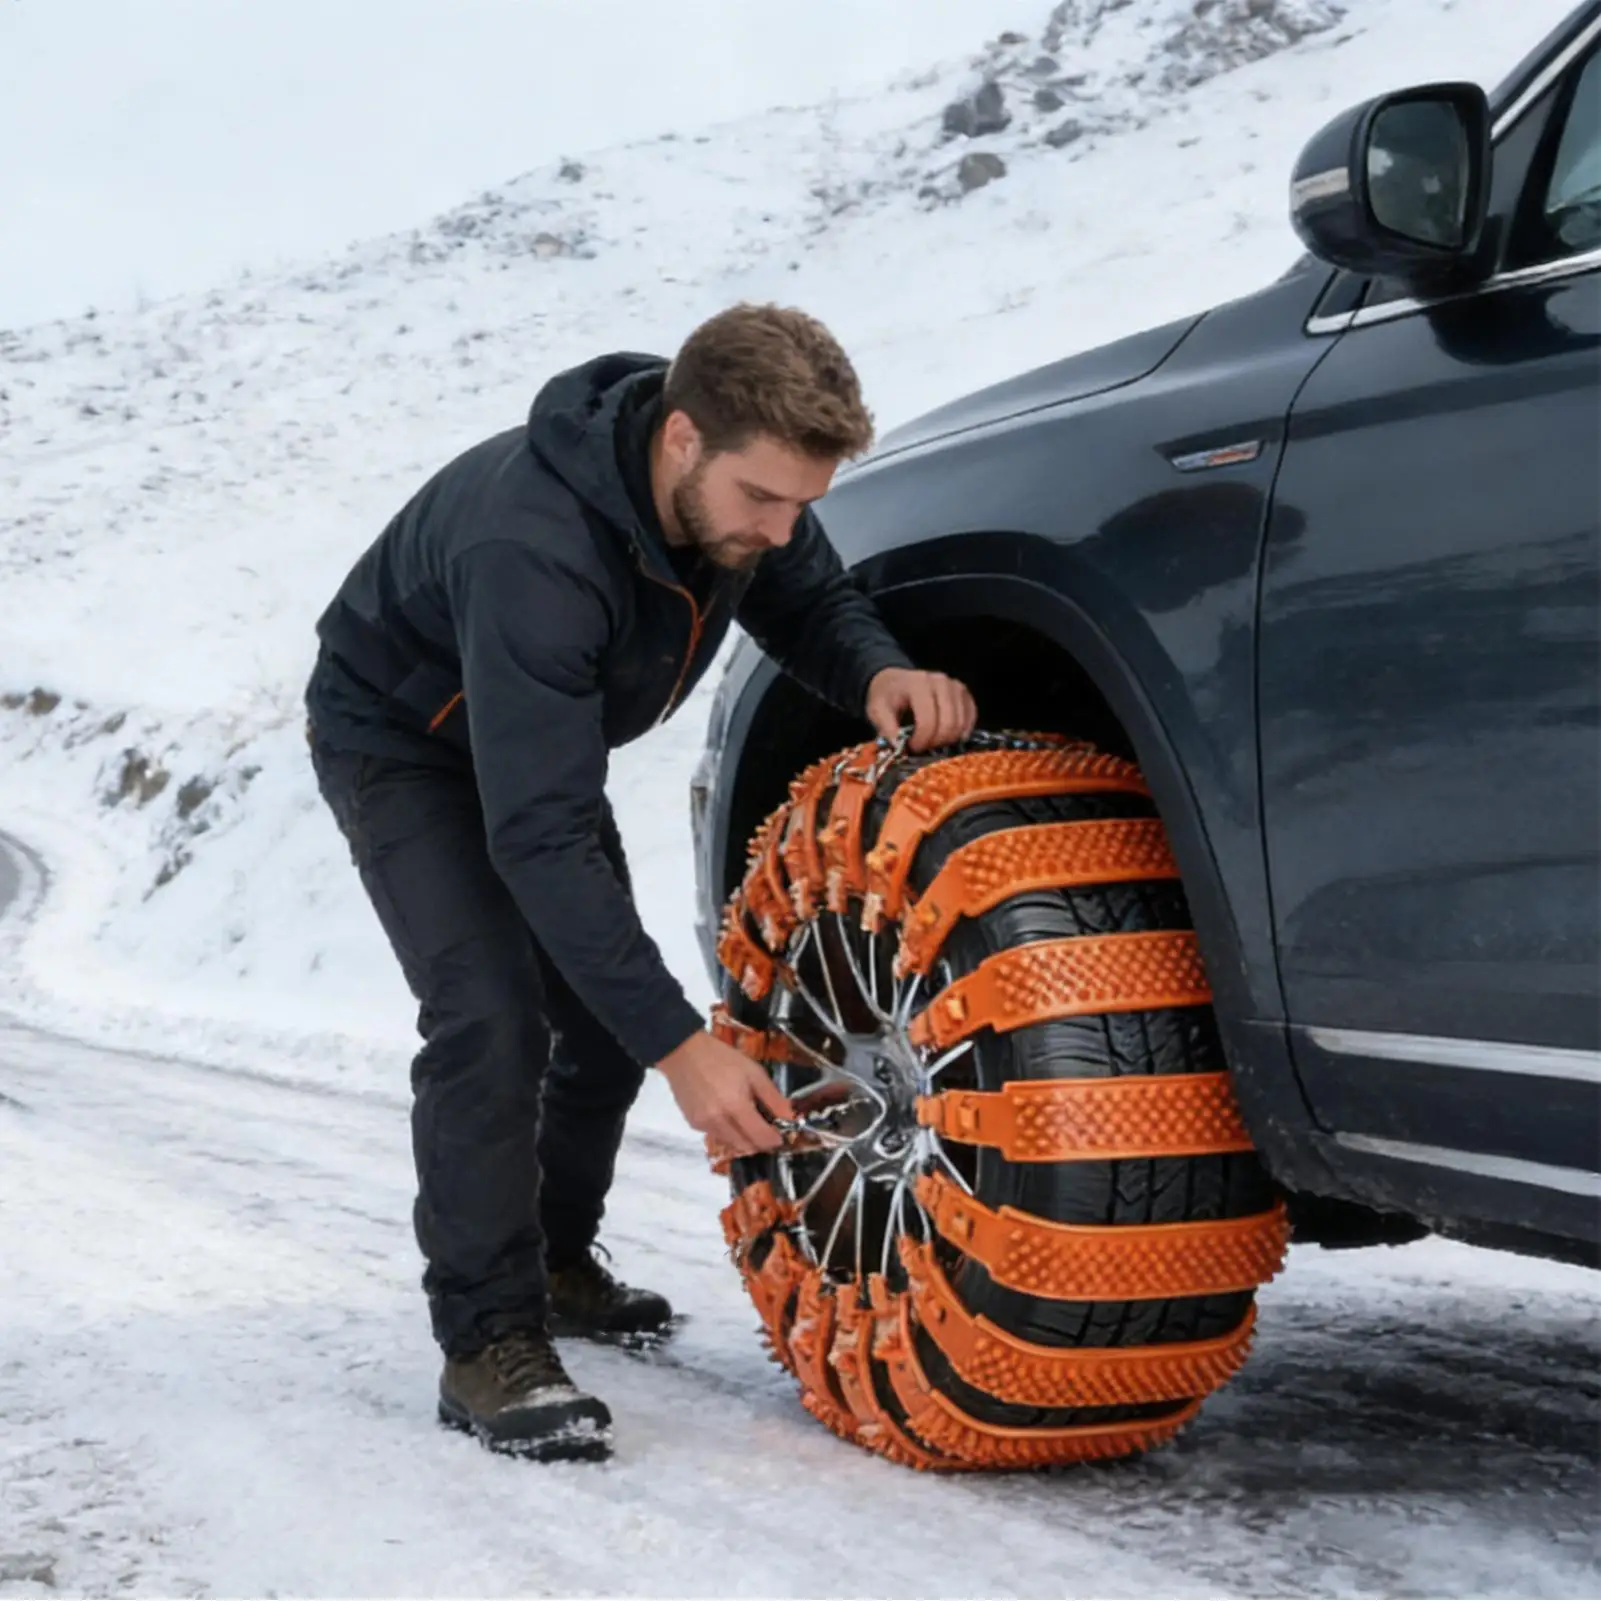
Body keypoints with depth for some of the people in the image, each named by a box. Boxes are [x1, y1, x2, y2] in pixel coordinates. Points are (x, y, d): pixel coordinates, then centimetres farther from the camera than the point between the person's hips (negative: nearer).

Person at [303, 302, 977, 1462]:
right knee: (491, 1014, -23)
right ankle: (490, 1340, -12)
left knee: (612, 1003, 10)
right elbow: (541, 835, -45)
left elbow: (813, 605, -3)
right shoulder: (533, 547, -44)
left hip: (543, 736, 8)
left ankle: (556, 1262, 30)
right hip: (398, 743, -7)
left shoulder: (745, 486, -23)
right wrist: (680, 1043, -46)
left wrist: (879, 674, -29)